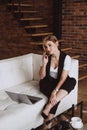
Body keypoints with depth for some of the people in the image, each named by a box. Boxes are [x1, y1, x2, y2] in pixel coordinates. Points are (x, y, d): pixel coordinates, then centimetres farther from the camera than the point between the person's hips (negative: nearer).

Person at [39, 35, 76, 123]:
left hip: (60, 84, -1)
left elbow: (63, 78, -20)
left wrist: (55, 91, -33)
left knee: (72, 81, -31)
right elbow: (42, 77, -5)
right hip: (48, 83, 2)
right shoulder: (46, 57, -5)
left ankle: (48, 106, -37)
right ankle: (50, 119, -30)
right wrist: (44, 63, -19)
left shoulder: (66, 58, -14)